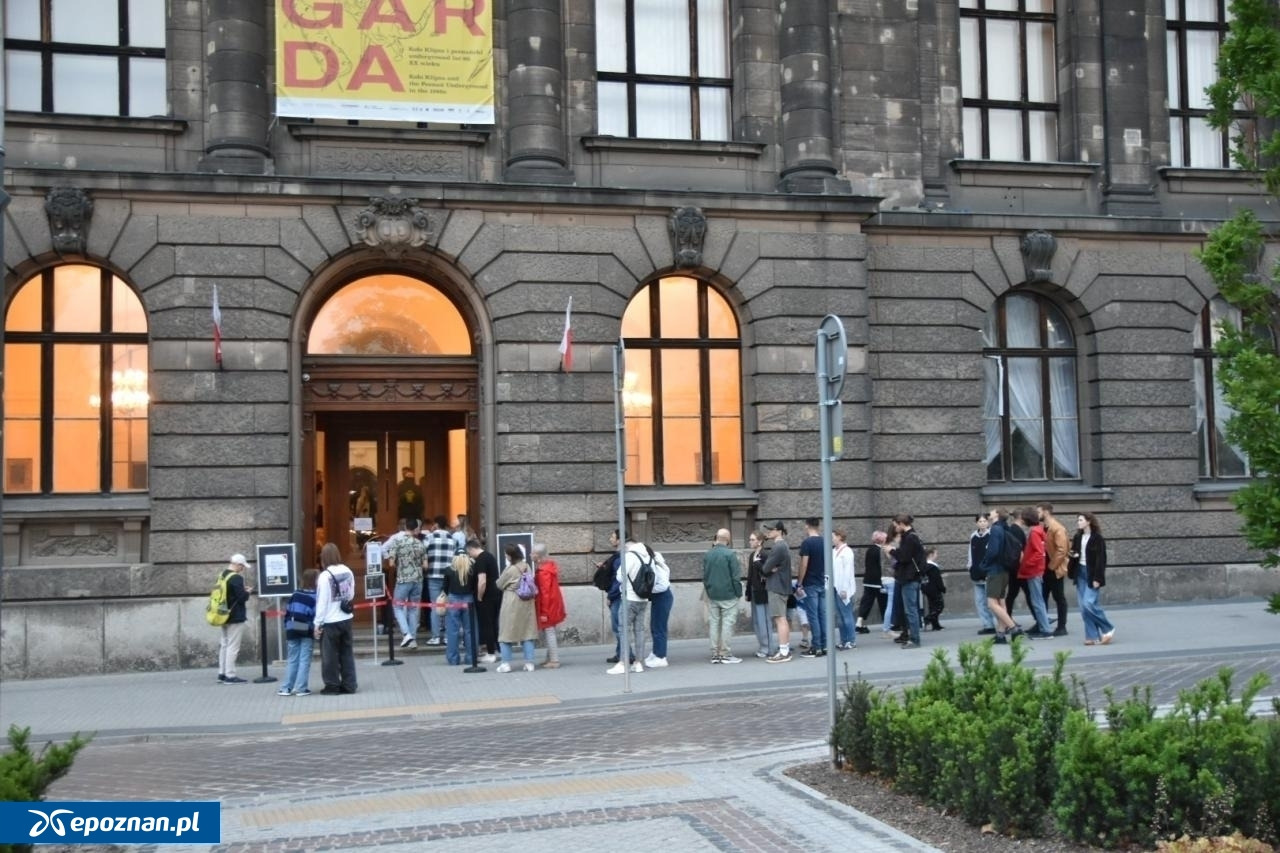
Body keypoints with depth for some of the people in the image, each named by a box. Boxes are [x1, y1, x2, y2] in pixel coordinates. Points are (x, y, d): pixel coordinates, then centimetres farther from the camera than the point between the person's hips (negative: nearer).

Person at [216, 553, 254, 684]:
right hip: (235, 617, -9)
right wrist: (248, 592, 0)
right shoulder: (236, 578, -18)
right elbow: (242, 598, -20)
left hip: (224, 615, 9)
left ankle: (222, 673, 20)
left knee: (224, 644, 15)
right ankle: (230, 675, -4)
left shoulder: (222, 576, 10)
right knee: (233, 646, -5)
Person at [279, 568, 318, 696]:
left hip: (292, 631, 5)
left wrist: (287, 628, 16)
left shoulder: (295, 594, 10)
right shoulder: (315, 597, -7)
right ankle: (301, 688, -3)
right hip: (306, 632, -5)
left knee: (292, 660, 12)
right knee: (304, 660, 0)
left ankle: (286, 688, 11)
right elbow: (316, 615, -14)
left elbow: (288, 612, 11)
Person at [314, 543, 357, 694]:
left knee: (330, 655, 5)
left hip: (330, 622, -6)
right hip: (346, 619, 6)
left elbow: (322, 602, -14)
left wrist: (318, 623, -8)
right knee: (347, 653, 12)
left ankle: (332, 685, 10)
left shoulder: (325, 576, -15)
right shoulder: (348, 572, 1)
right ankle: (349, 685, 14)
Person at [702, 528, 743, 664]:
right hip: (728, 595, -5)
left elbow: (704, 576, 11)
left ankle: (715, 654, 10)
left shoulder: (707, 555, 5)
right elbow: (736, 576, -12)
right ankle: (726, 654, 0)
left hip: (712, 595, 5)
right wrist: (738, 593, -2)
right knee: (727, 623, -1)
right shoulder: (730, 554, -12)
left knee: (715, 623, 9)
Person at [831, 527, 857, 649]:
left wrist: (844, 589, -16)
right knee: (840, 616, 9)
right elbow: (831, 569, 11)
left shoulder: (847, 552, -8)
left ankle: (851, 640, 4)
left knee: (846, 615, -2)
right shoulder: (834, 551, 11)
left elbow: (848, 571, -13)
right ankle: (843, 640, 15)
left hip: (843, 588, -7)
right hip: (835, 587, 7)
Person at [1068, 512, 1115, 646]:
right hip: (1080, 573, 7)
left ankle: (1108, 629, 3)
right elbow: (1073, 554, 19)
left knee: (1089, 603, -16)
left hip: (1092, 574, -7)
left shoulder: (1097, 538, -9)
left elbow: (1101, 559, -13)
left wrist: (1097, 578, -18)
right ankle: (1093, 636, 7)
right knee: (1083, 607, 3)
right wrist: (1071, 556, -6)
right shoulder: (1077, 538, 11)